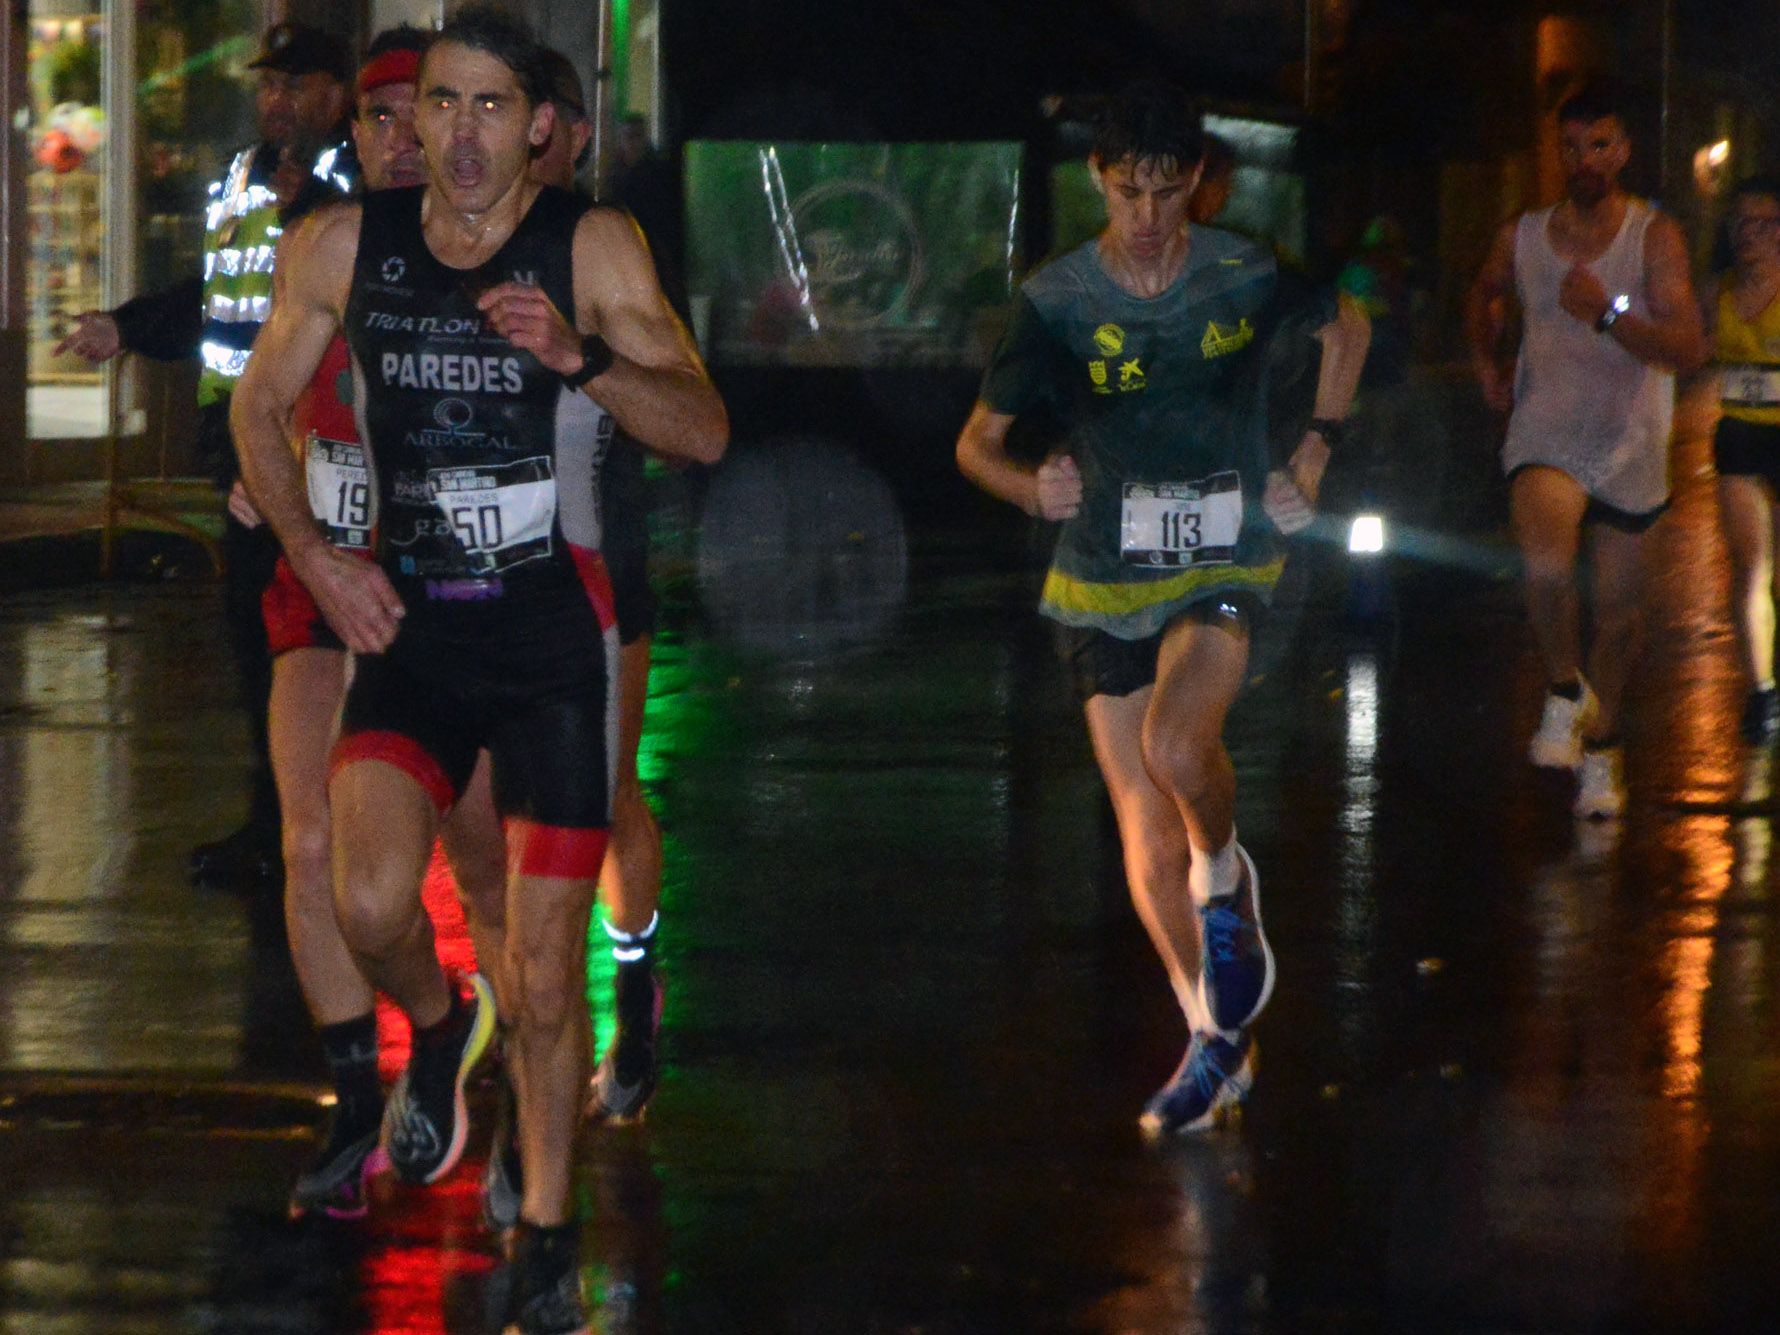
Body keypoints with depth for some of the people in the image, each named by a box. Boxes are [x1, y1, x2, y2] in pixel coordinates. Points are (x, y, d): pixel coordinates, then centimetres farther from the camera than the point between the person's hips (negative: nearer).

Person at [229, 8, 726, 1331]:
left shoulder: (593, 246, -5)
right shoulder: (346, 247, 1)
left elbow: (705, 432, -11)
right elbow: (260, 406, 14)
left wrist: (579, 355, -28)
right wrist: (312, 553, 0)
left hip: (550, 632, -1)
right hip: (410, 626, 1)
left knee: (546, 970, 1)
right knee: (372, 902, -21)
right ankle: (435, 1032, 14)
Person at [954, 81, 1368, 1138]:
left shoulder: (1247, 278, -5)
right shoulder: (1056, 303, -5)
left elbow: (1348, 330, 16)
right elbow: (977, 440, 3)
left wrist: (1312, 463, 8)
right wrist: (1033, 488, -19)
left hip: (1223, 567, -2)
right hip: (1107, 584, 2)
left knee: (1177, 743, -31)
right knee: (1146, 835, 2)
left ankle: (1226, 882, 1)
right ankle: (1219, 1040, 20)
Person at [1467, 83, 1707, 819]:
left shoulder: (1655, 237, -7)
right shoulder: (1521, 238, 3)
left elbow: (1689, 349, -16)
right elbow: (1485, 296, 27)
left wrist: (1607, 315, -28)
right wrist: (1488, 359, 12)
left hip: (1630, 444, 0)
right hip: (1546, 434, 0)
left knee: (1618, 606, 8)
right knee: (1545, 564, -28)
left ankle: (1602, 743, 31)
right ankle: (1564, 691, -4)